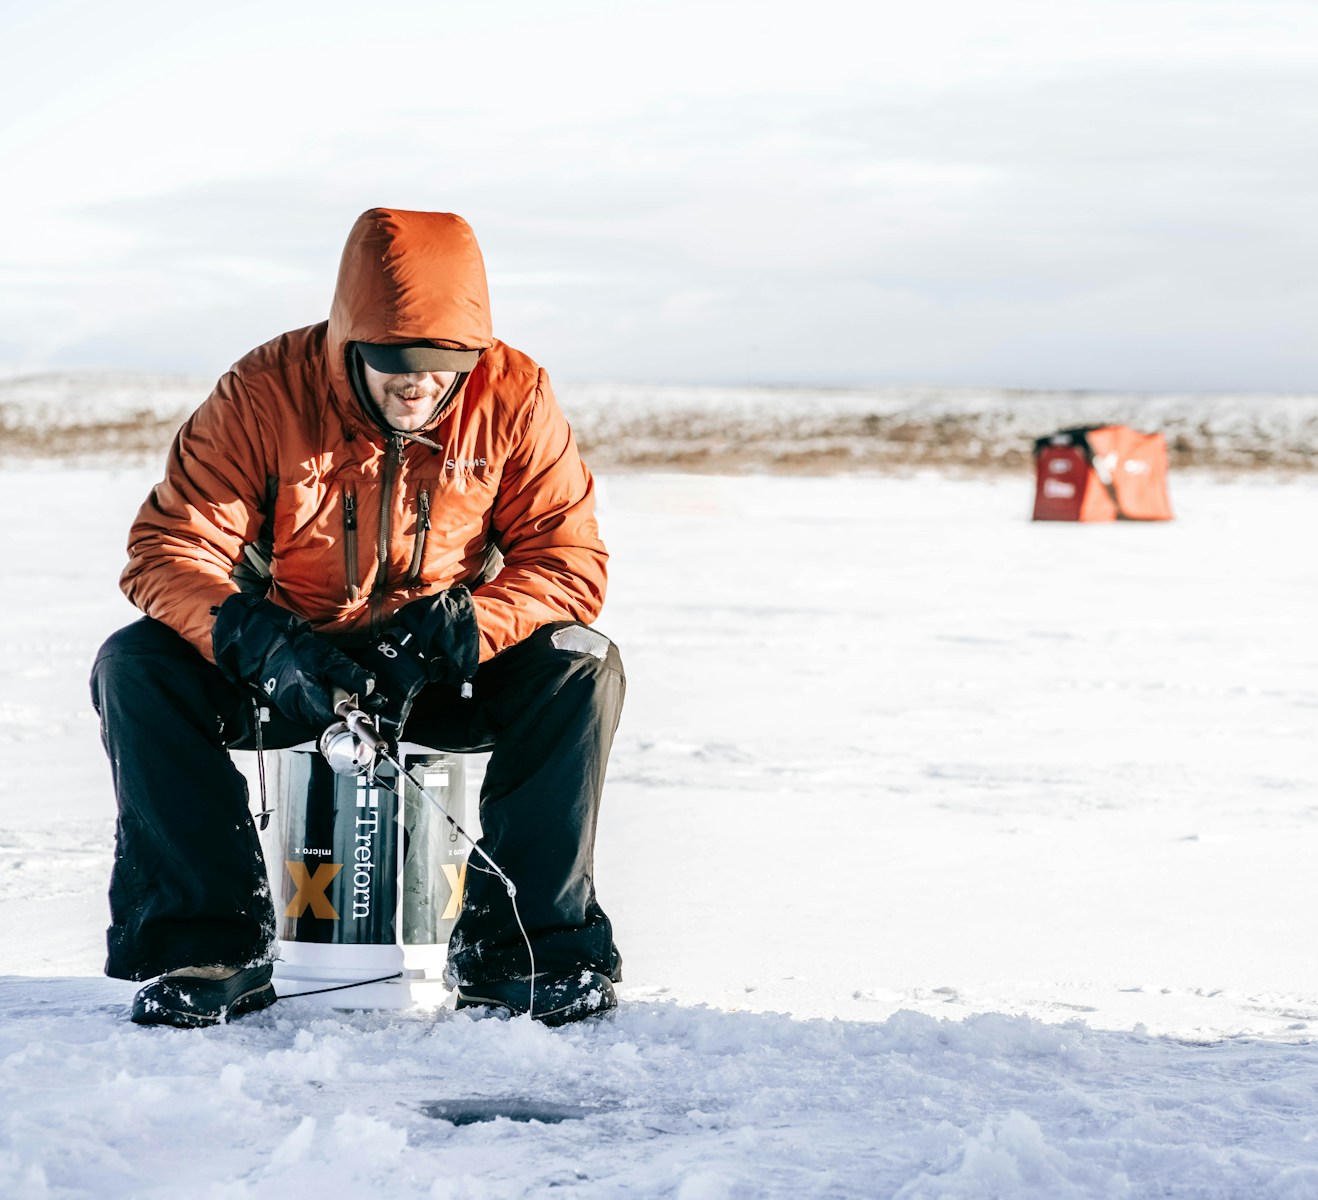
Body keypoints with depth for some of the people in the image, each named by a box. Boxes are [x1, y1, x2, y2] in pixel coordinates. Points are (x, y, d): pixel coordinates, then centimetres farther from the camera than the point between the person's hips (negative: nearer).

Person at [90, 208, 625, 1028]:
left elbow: (570, 562, -12)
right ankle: (206, 941, -20)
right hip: (285, 674, 0)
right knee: (137, 667, -25)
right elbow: (169, 549, -18)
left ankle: (524, 943, -18)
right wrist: (261, 645, -37)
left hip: (448, 681, 0)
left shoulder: (514, 397, -12)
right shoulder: (264, 393, -15)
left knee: (581, 667, -27)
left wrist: (452, 634, -30)